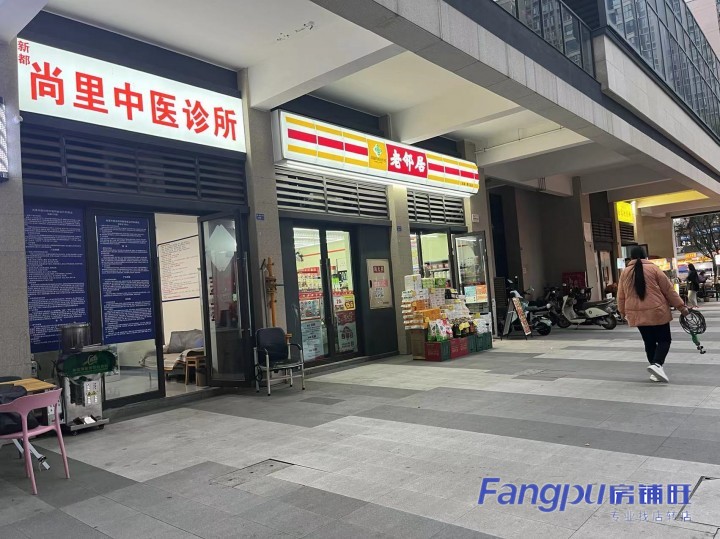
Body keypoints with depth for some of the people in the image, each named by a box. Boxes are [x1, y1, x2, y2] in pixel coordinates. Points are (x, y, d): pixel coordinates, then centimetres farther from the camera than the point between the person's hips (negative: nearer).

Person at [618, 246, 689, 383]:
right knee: (664, 340, 6)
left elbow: (621, 296, 10)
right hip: (657, 312, -3)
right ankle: (656, 364, -16)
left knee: (649, 342, 13)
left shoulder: (625, 273, 6)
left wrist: (623, 312, 22)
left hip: (637, 314, 4)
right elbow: (668, 289, -2)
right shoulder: (653, 269, -4)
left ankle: (655, 370, 13)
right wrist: (681, 306, 5)